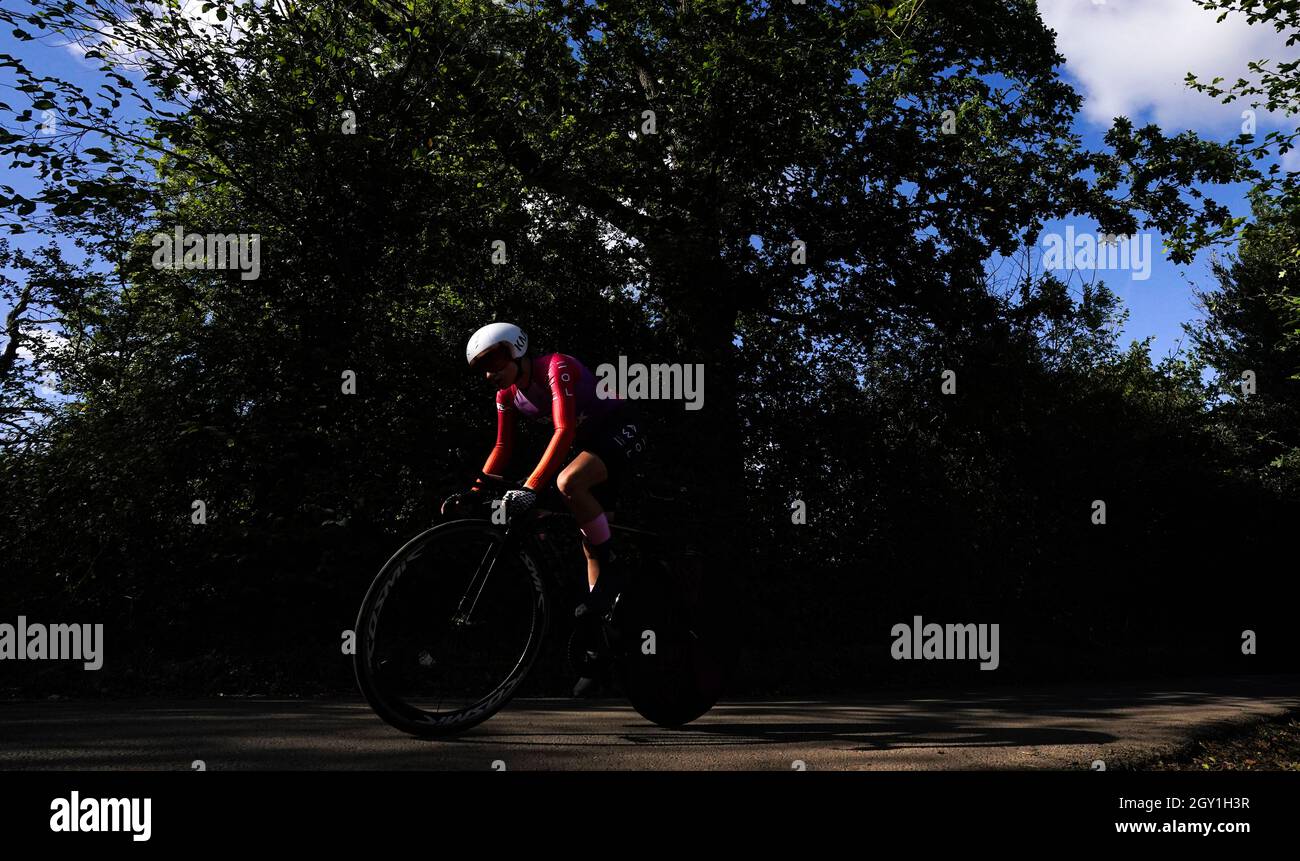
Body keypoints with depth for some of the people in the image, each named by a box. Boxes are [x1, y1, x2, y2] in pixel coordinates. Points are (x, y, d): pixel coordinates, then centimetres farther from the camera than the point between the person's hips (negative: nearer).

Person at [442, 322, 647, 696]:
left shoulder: (556, 367, -25)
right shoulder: (508, 395, -1)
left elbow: (563, 430, -36)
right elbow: (502, 449, 5)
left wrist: (531, 487, -44)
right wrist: (472, 492, -8)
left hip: (622, 431, -8)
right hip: (589, 440, 8)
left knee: (568, 481, -36)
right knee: (591, 542, 5)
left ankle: (611, 571, -19)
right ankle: (599, 647, 11)